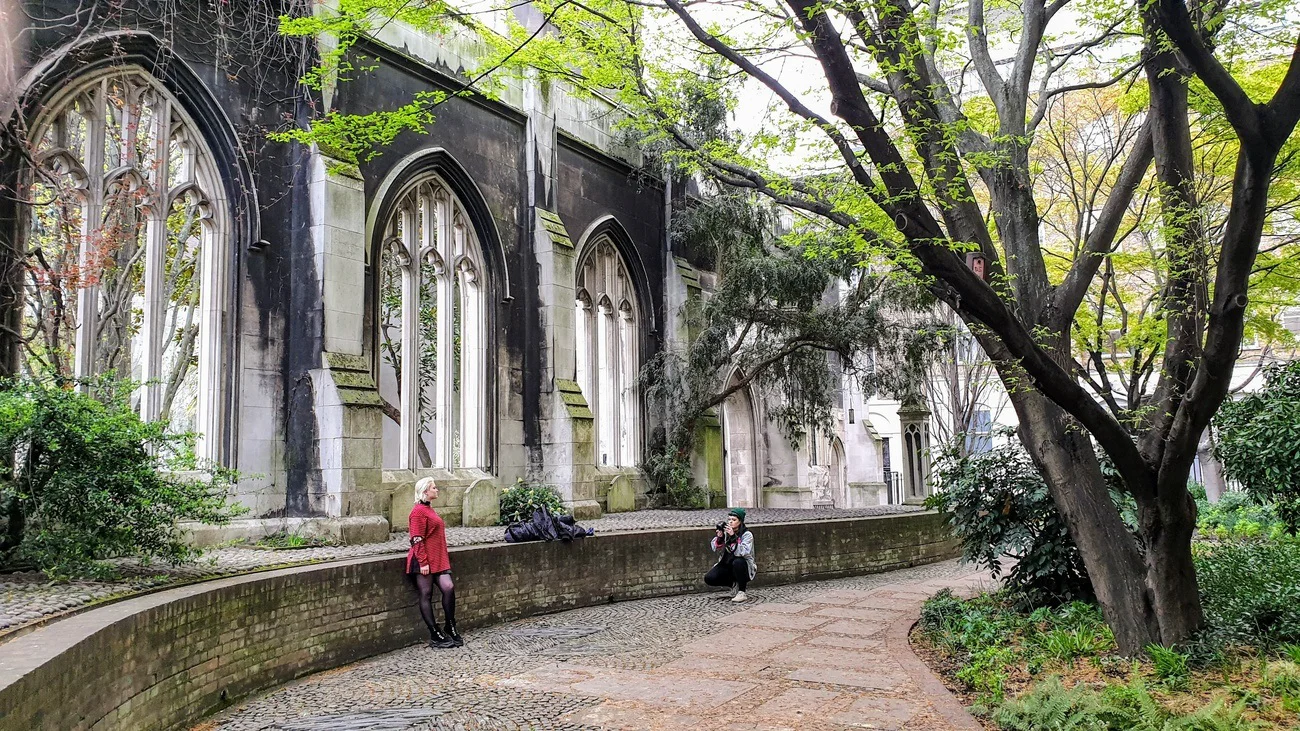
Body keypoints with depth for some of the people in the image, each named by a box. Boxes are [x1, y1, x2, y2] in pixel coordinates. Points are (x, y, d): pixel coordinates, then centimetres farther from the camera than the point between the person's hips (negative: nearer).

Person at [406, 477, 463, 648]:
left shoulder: (429, 510, 19)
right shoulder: (419, 511, -10)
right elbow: (417, 540, -16)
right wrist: (423, 562, -20)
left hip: (438, 560, 9)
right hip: (425, 561, -9)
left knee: (448, 588, -5)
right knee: (426, 595, -1)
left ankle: (451, 629, 4)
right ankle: (435, 636, 3)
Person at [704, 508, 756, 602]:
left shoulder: (747, 534, -13)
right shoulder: (725, 532, -1)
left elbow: (743, 552, -29)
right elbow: (716, 548, -9)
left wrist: (733, 537, -35)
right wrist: (720, 537, -26)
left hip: (743, 567, -5)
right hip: (726, 565, 5)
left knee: (737, 562, -37)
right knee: (709, 578, -16)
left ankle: (741, 592, -17)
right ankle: (734, 584, 10)